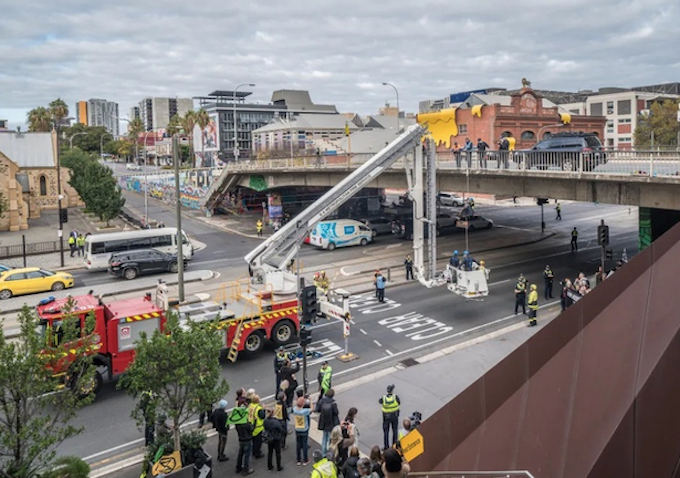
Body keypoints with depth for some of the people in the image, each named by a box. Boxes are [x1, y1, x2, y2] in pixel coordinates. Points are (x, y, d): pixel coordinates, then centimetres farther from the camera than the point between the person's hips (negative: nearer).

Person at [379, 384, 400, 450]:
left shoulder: (383, 398, -20)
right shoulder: (395, 397, -21)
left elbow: (379, 401, 2)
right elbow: (399, 403, -4)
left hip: (386, 417, -1)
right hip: (394, 416, 1)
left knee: (386, 431, 13)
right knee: (395, 431, 18)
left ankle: (386, 446, 19)